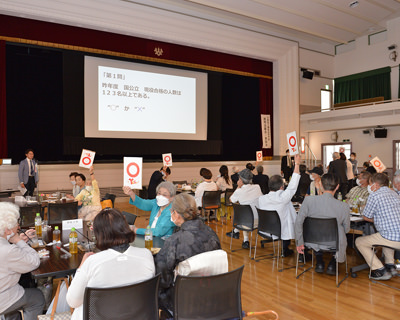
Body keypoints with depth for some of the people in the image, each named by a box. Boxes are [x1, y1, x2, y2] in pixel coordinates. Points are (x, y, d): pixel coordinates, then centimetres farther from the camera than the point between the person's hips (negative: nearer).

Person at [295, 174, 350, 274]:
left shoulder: (308, 200, -18)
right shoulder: (343, 206, -18)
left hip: (313, 243, 1)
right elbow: (346, 229, -2)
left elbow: (298, 222, -14)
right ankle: (332, 264, 27)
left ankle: (320, 263, 32)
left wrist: (299, 242, 0)